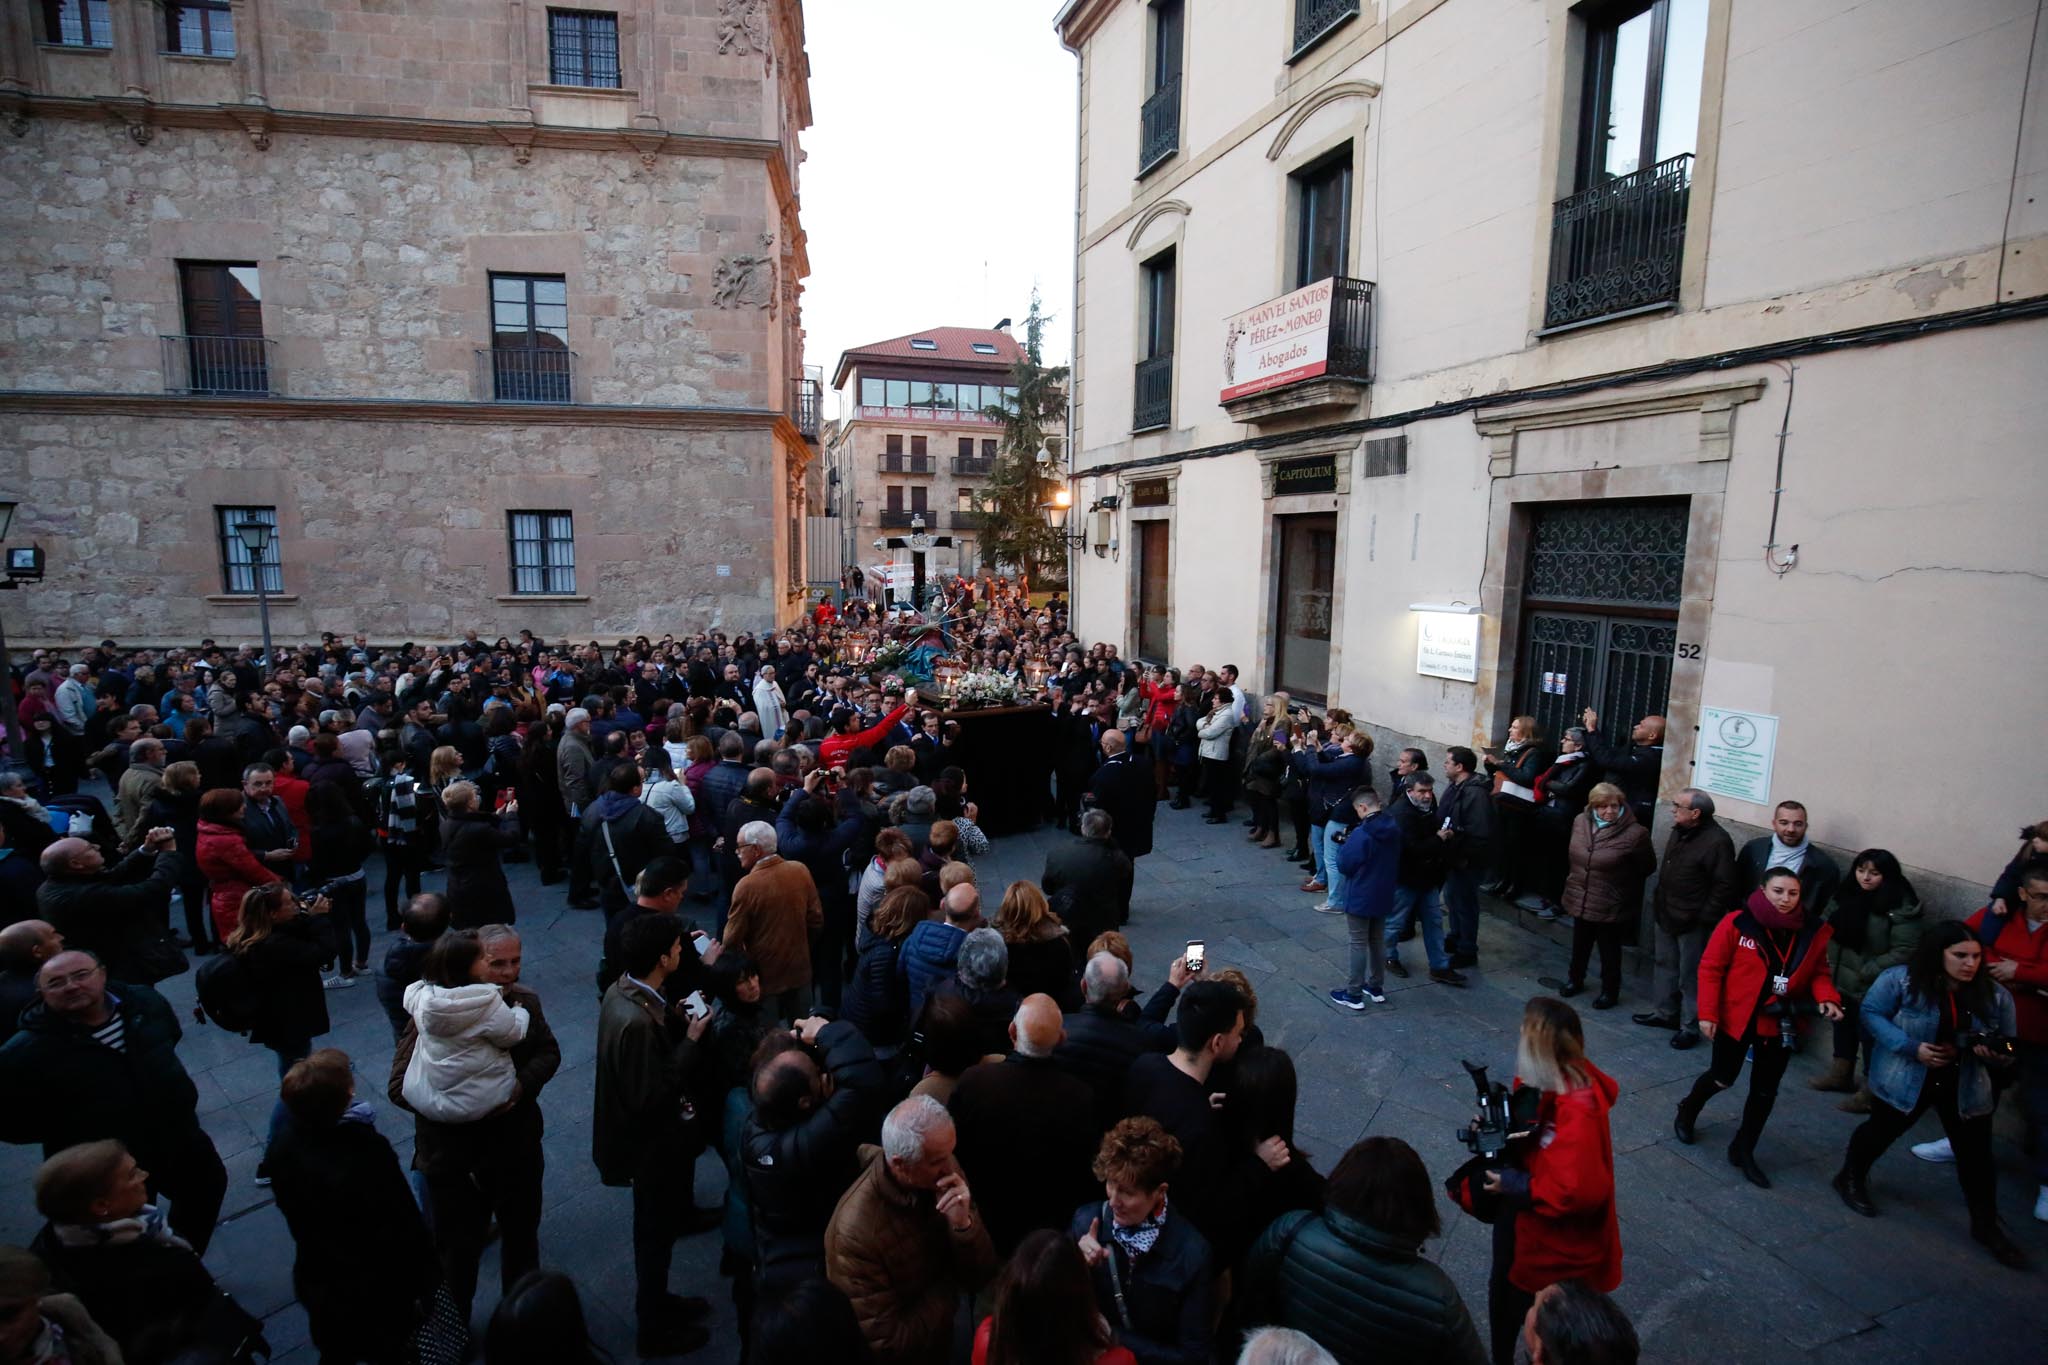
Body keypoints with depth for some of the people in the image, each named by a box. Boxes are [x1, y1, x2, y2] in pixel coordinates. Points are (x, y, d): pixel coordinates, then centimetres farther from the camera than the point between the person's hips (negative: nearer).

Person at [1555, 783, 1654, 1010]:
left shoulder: (1634, 834, -21)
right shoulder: (1580, 822, -5)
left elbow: (1648, 867, -7)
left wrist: (1621, 881, 0)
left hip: (1610, 906, -5)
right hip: (1580, 900, 5)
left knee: (1609, 951, 13)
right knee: (1580, 945, 23)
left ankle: (1610, 991, 33)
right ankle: (1575, 979, 44)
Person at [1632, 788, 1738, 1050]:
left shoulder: (1716, 841, -22)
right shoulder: (1680, 831, 5)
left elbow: (1725, 886, -21)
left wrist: (1704, 918, -18)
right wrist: (1658, 902, 17)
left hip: (1691, 922, -8)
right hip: (1665, 915, 9)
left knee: (1690, 976, 3)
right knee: (1666, 965, 20)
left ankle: (1690, 1027, 16)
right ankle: (1663, 1012, 35)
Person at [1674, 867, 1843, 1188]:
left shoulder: (1814, 932, -7)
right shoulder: (1737, 923, -18)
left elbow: (1818, 973, 6)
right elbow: (1710, 968, -13)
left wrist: (1827, 998, -15)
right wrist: (1707, 1013, -15)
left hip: (1781, 1026, 3)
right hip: (1736, 1019, -3)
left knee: (1765, 1091, 12)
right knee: (1723, 1078, 13)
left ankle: (1743, 1150, 30)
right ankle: (1687, 1112, 43)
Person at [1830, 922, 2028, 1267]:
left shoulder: (1995, 996, -5)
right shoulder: (1899, 979, -18)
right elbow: (1871, 1014, -14)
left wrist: (1997, 1057, -20)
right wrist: (1911, 1048, -24)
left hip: (1965, 1087, 3)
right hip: (1905, 1080, -3)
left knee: (1976, 1154, 7)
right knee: (1882, 1131, 15)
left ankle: (1985, 1225, 28)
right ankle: (1851, 1178, 39)